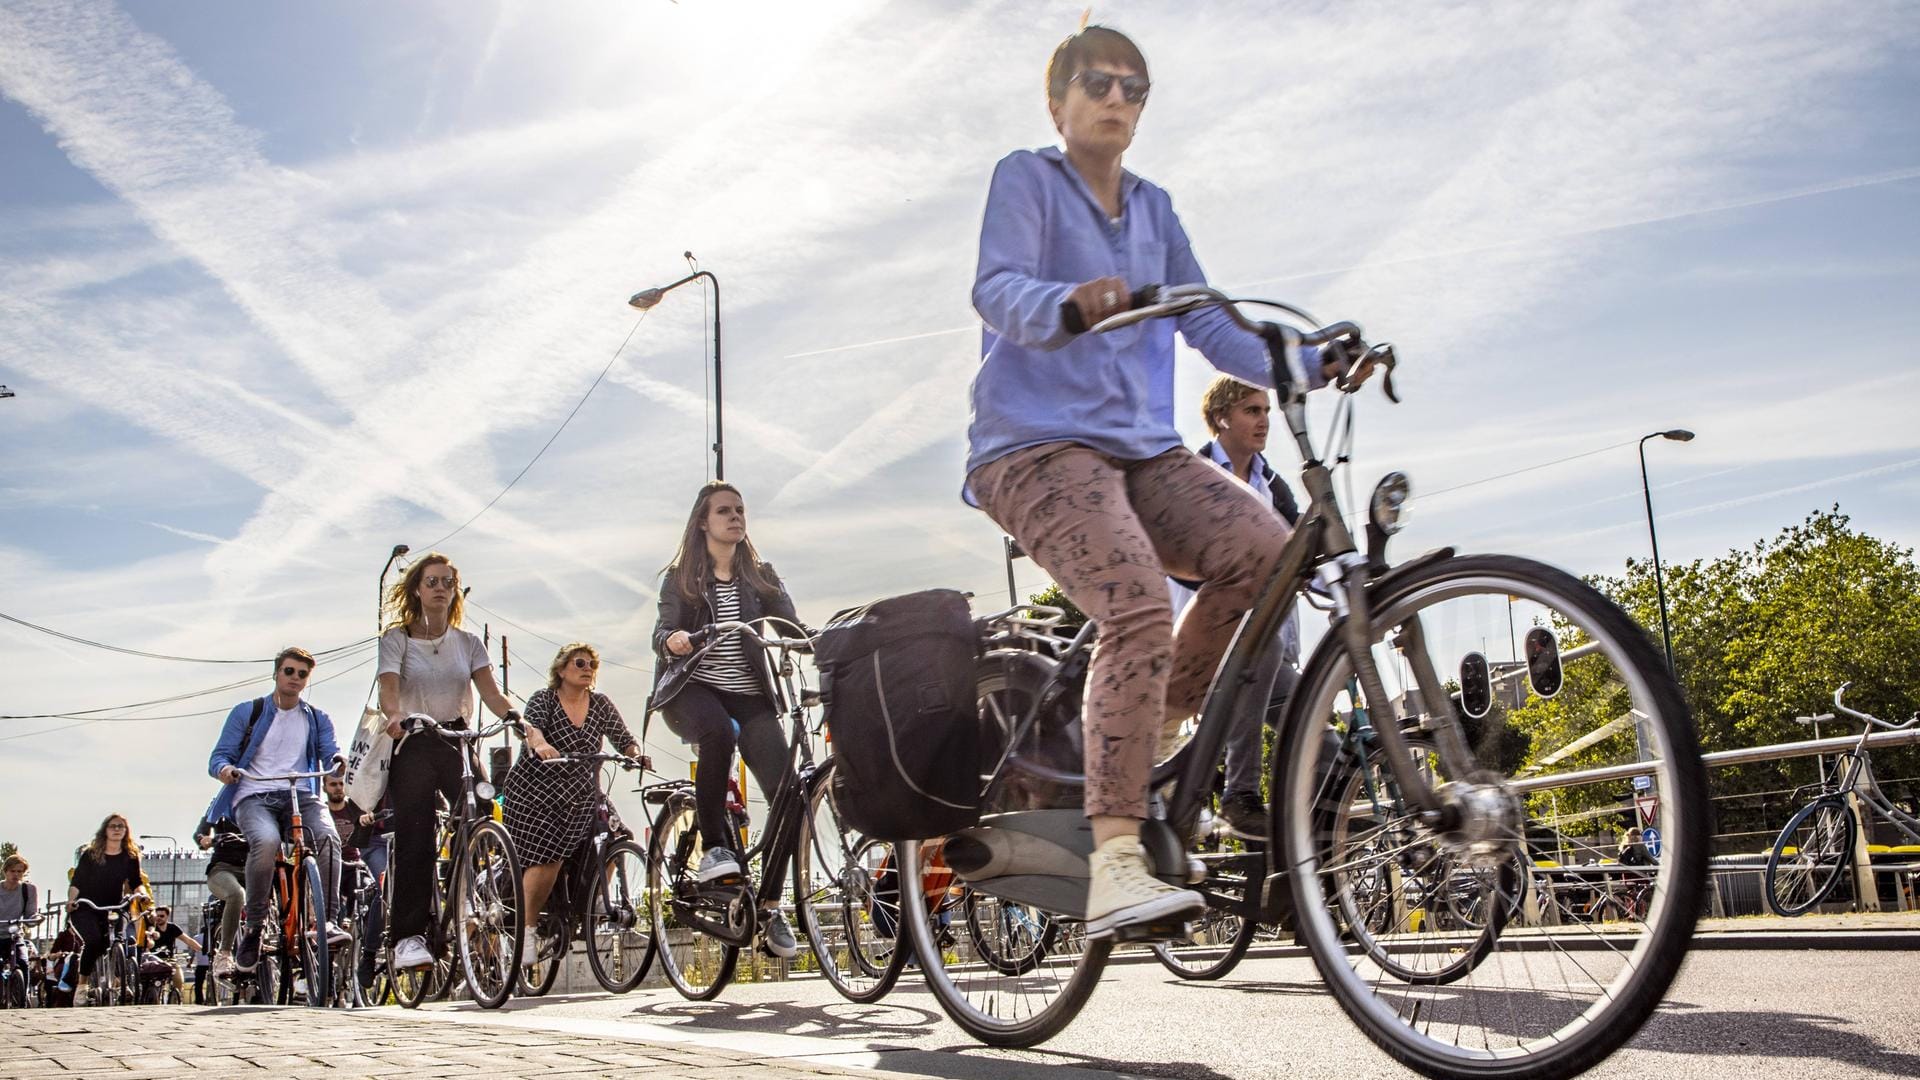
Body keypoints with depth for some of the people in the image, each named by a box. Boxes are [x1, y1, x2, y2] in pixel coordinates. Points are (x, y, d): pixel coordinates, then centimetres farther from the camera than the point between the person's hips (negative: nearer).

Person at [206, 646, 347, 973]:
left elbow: (330, 752, 6)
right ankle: (253, 926, -19)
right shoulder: (246, 712, 15)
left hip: (301, 797, 2)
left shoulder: (317, 720, 21)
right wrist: (225, 769, -16)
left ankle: (329, 920, -30)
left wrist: (339, 760, -20)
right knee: (266, 841, -36)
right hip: (254, 797, -2)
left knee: (328, 837, -33)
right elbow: (218, 757, 9)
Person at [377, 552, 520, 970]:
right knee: (414, 840, -8)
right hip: (412, 746, -2)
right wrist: (395, 716, -36)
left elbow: (490, 691, -1)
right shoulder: (396, 638, 3)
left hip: (457, 740, 3)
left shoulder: (468, 642, 11)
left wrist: (516, 717, -22)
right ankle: (408, 935, -2)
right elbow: (388, 689, -13)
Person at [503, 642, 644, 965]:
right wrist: (540, 745, -46)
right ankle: (525, 931, 1)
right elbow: (532, 724, -23)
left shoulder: (601, 704, 8)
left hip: (581, 796, 4)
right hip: (535, 792, -4)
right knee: (544, 862, -15)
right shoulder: (543, 699, -3)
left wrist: (635, 753, -21)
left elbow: (623, 739, 2)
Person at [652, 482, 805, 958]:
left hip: (749, 695, 3)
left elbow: (791, 627, 3)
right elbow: (661, 632, -3)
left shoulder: (761, 576, 14)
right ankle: (715, 846, -23)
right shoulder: (681, 577, 9)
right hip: (692, 689, -2)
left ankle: (770, 909, -2)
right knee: (717, 732, -39)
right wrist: (672, 640, -28)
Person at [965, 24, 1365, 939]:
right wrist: (1069, 304, -37)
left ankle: (1155, 729, -2)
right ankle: (1115, 869, -28)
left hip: (1143, 450, 6)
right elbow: (996, 290, -14)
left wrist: (1314, 363, 0)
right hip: (1038, 447, -6)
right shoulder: (1026, 179, 4)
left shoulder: (1153, 209, 22)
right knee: (1140, 608, -29)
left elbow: (1210, 324, 16)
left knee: (1263, 548, -21)